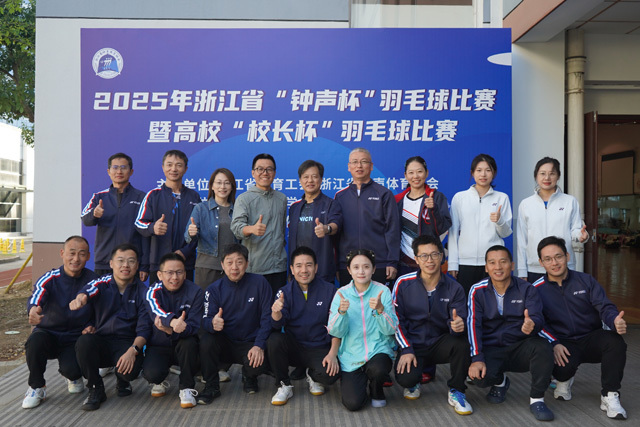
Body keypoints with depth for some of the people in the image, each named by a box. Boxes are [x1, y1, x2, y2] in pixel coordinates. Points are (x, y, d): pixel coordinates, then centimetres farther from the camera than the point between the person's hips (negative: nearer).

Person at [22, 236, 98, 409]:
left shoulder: (92, 280, -7)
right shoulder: (49, 279, -12)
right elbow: (35, 299, -33)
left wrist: (91, 327, -16)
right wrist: (33, 310, -57)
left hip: (76, 339, 0)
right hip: (48, 333, 0)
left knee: (71, 369, -27)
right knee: (35, 341, -33)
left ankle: (73, 376, 16)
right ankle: (37, 388, -6)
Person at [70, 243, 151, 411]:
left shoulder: (142, 292, 0)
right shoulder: (102, 284, 0)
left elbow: (144, 328, -6)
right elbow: (88, 291, -26)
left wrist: (133, 350, -24)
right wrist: (81, 298, -51)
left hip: (127, 343, -1)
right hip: (101, 340, 1)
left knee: (131, 369, -31)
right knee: (84, 342, -31)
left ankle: (122, 381, 12)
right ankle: (96, 389, -5)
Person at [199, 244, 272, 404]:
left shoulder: (259, 283, -7)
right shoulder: (214, 289, -4)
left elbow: (267, 317, -7)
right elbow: (206, 321, -12)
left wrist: (259, 345, -20)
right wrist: (213, 323, -38)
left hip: (251, 344, -1)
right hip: (225, 343, 1)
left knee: (259, 365, -30)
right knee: (206, 340, -29)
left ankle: (249, 376, 10)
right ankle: (211, 386, -5)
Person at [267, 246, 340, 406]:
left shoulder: (329, 291, -5)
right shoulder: (285, 292, -2)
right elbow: (278, 325, -13)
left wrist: (333, 353, -12)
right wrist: (276, 312, -36)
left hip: (319, 349, -1)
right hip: (293, 347, 1)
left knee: (330, 375, -29)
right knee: (274, 340, -28)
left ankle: (312, 376, 10)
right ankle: (285, 386, -5)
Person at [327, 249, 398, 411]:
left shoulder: (382, 291, -4)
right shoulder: (342, 294, -2)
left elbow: (390, 330, -8)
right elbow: (335, 332, -6)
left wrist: (380, 309, -26)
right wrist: (341, 311, -25)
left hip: (378, 350, 0)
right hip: (351, 355, 0)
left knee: (378, 370, -33)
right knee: (353, 403, -16)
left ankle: (376, 390, 4)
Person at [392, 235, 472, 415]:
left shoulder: (454, 288, -3)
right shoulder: (403, 284, -6)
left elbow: (457, 324, -9)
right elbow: (396, 320, -4)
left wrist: (457, 326, -35)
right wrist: (406, 350, -12)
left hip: (440, 344, 1)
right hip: (412, 344, -1)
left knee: (461, 342, -31)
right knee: (405, 379, -29)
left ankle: (456, 392, -5)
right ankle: (414, 381, 14)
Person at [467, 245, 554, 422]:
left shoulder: (526, 290, -1)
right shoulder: (477, 291, -3)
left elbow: (537, 318, -14)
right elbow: (473, 324, -11)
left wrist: (532, 325, -40)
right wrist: (476, 358, -23)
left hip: (520, 348, 1)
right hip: (491, 350, 0)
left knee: (542, 346, -30)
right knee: (480, 376, -29)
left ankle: (536, 399, -8)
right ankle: (500, 382, 12)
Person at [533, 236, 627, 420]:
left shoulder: (586, 281, 3)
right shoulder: (536, 289, -1)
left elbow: (605, 306, -7)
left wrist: (615, 321, -31)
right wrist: (554, 344, -22)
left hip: (592, 339, 2)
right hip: (563, 344, -1)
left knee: (615, 341, -31)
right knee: (563, 367, -33)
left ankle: (609, 396, -14)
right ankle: (564, 380, 9)